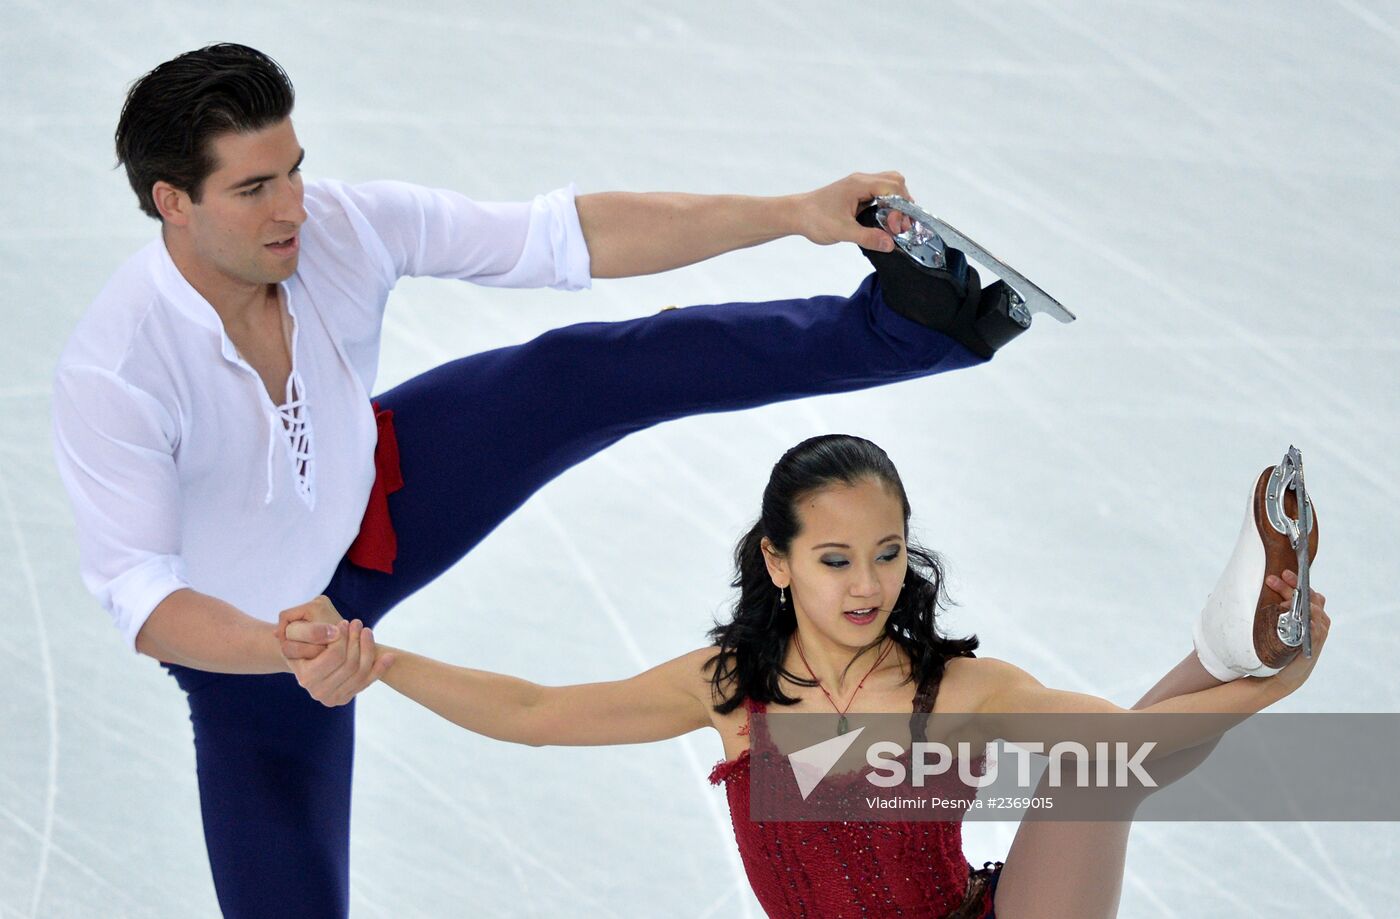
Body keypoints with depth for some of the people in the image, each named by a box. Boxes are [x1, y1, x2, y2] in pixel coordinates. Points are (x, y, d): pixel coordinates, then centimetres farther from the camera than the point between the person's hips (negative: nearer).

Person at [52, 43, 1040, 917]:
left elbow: (567, 237, -20)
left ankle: (897, 325, 2)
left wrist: (795, 215, -24)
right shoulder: (110, 376, -39)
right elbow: (139, 596, -40)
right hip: (248, 639, -3)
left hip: (373, 495, 4)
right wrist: (289, 654, -59)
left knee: (592, 375, -11)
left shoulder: (344, 226, -25)